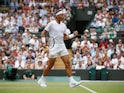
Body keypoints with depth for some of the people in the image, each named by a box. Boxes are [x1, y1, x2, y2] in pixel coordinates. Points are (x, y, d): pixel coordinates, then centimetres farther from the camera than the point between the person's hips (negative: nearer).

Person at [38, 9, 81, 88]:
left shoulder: (63, 25, 11)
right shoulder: (52, 24, -6)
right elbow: (43, 32, -2)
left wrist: (73, 35, 6)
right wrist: (44, 41, -14)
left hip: (62, 46, 6)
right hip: (54, 46, -5)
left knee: (68, 63, -6)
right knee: (50, 65, 0)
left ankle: (72, 81, -8)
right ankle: (42, 80, 19)